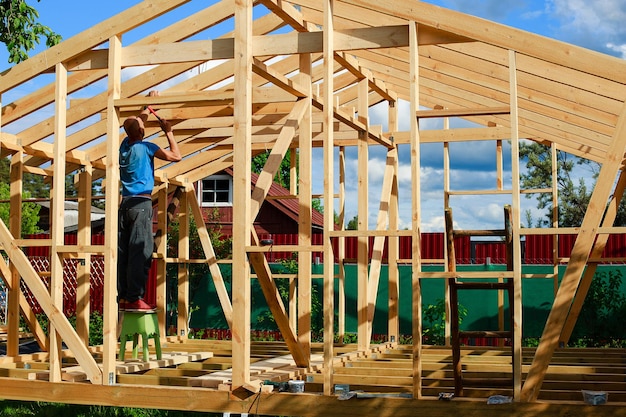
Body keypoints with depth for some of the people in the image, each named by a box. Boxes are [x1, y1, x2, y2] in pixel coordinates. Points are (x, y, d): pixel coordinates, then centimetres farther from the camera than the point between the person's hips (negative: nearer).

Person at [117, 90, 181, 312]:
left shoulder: (125, 145, 12)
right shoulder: (145, 148, -7)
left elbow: (137, 121, 30)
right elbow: (176, 156, -4)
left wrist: (149, 104, 39)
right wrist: (168, 132, 4)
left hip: (125, 203, 7)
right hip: (141, 203, -7)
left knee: (124, 252, 5)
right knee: (140, 252, -9)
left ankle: (123, 297, 7)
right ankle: (135, 298, -13)